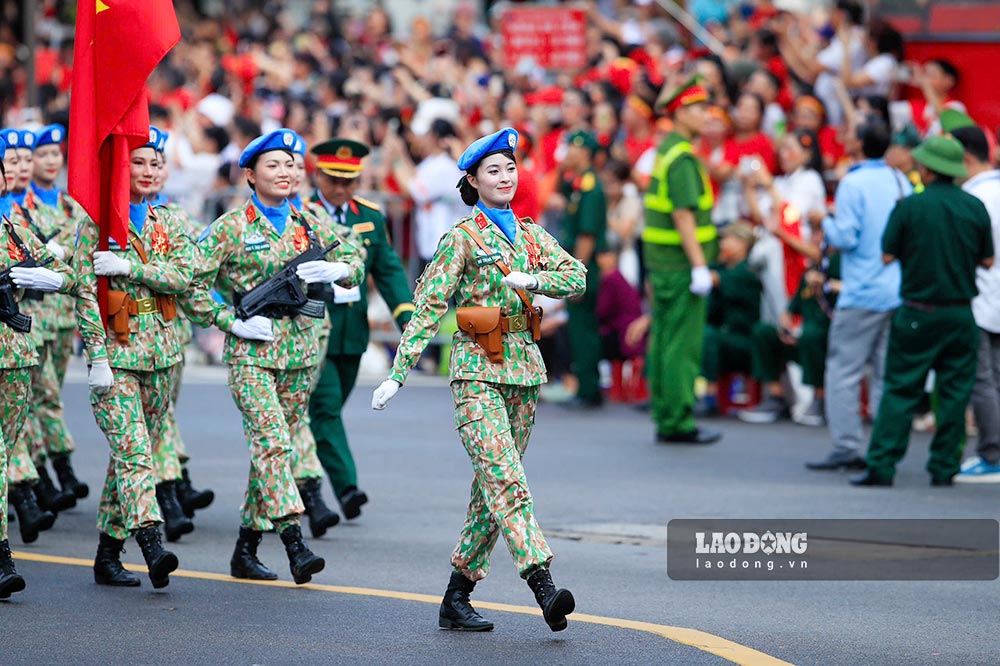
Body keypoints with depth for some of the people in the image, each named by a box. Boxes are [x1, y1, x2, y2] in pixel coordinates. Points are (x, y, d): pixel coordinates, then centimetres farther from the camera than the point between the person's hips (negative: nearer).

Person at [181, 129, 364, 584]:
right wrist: (233, 323, -12)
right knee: (272, 442, -17)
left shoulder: (308, 224, 10)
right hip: (252, 353, -5)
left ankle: (246, 550, 17)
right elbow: (193, 285, -5)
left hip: (299, 350, 5)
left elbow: (354, 262, 10)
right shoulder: (232, 227, -4)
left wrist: (336, 270, -12)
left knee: (272, 446, 8)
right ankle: (295, 546, -26)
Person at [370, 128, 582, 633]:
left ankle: (457, 596, 13)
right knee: (505, 478, -17)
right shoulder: (462, 239, -1)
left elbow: (578, 278, 1)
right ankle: (542, 584, -30)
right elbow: (429, 306, -6)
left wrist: (530, 279, -17)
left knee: (492, 486, 7)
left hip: (524, 368, 6)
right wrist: (399, 373, -12)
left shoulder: (532, 236, 14)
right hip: (477, 369, -6)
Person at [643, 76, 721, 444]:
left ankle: (665, 420, 16)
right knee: (683, 345, -6)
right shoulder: (682, 158, -16)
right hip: (680, 264, -10)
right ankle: (678, 423, -4)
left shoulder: (667, 151, 15)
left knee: (663, 342, 11)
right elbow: (683, 214, -21)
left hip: (661, 262, 10)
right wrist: (699, 266, -22)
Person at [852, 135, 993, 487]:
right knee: (955, 392, 8)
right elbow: (988, 260, 7)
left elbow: (887, 256, -5)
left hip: (918, 313, -2)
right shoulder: (975, 207, 0)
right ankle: (944, 467, 8)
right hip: (961, 314, 2)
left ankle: (881, 466, -2)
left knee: (900, 390, 2)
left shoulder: (909, 207, -8)